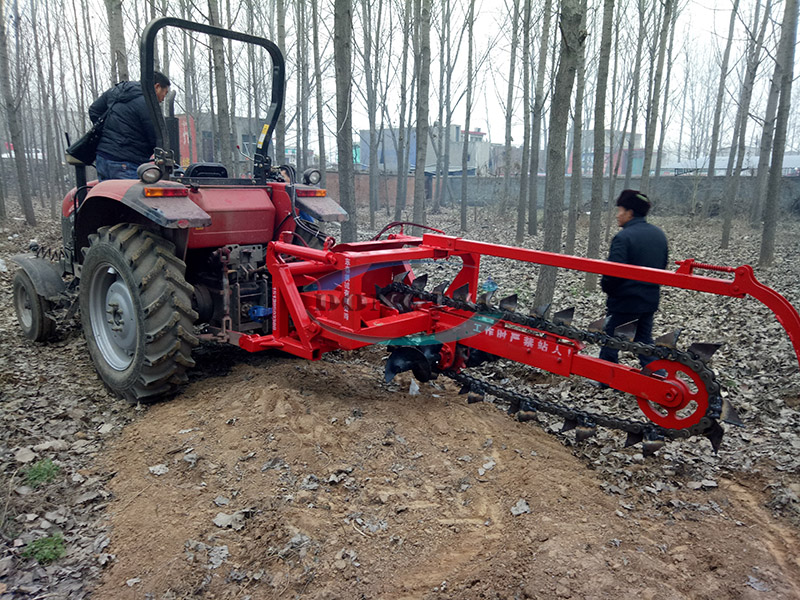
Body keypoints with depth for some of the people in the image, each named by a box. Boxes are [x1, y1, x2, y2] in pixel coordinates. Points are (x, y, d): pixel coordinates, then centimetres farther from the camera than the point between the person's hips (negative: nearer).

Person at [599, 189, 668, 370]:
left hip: (624, 301, -7)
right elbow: (663, 265, 16)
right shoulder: (659, 235, 7)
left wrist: (605, 286, -6)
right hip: (650, 300, 7)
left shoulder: (623, 237, -19)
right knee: (645, 340, 18)